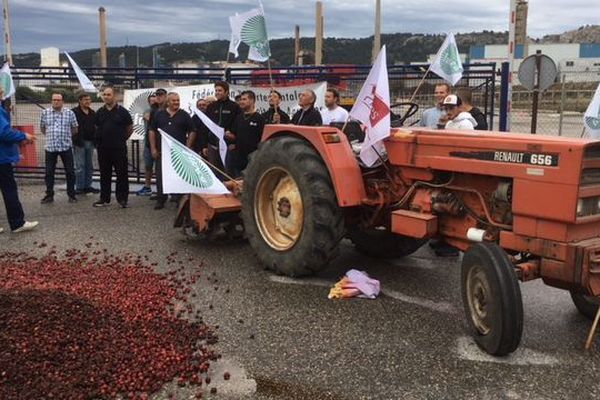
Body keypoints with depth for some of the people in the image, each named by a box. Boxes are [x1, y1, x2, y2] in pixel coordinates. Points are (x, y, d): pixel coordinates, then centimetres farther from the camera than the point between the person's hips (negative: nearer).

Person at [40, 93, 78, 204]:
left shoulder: (70, 113, -1)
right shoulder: (45, 113, 3)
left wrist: (66, 136, 11)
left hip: (66, 147, -1)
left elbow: (74, 129, 8)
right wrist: (51, 135, 12)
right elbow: (42, 128, 15)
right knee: (49, 172, 7)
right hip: (50, 147, 1)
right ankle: (49, 195, 18)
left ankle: (71, 194, 15)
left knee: (70, 171, 3)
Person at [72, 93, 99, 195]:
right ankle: (79, 188, 3)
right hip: (79, 143, -7)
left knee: (89, 166, 11)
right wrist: (76, 140, -15)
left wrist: (95, 140, 13)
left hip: (90, 142, 7)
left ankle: (87, 186, 20)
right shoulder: (74, 112, -6)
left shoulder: (92, 113, 14)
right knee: (80, 166, -4)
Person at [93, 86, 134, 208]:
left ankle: (122, 198, 6)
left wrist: (122, 139, 6)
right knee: (104, 174, 10)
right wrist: (100, 139, 14)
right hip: (103, 148, 4)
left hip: (119, 149, -4)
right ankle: (104, 199, 18)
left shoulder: (122, 112, -2)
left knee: (122, 173, -2)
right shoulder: (100, 112, 10)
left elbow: (130, 128, 6)